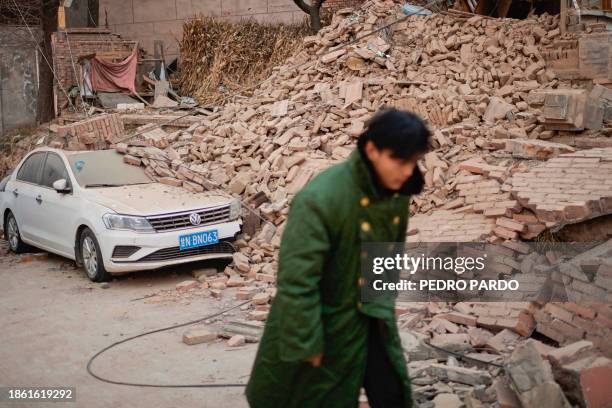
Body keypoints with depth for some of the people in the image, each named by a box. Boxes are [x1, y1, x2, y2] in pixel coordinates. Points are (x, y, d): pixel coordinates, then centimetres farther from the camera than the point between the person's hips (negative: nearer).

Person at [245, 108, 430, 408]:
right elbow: (296, 281, -26)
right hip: (325, 323, -6)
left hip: (373, 320, 6)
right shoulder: (319, 200, -29)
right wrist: (306, 342, -20)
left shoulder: (397, 192, -7)